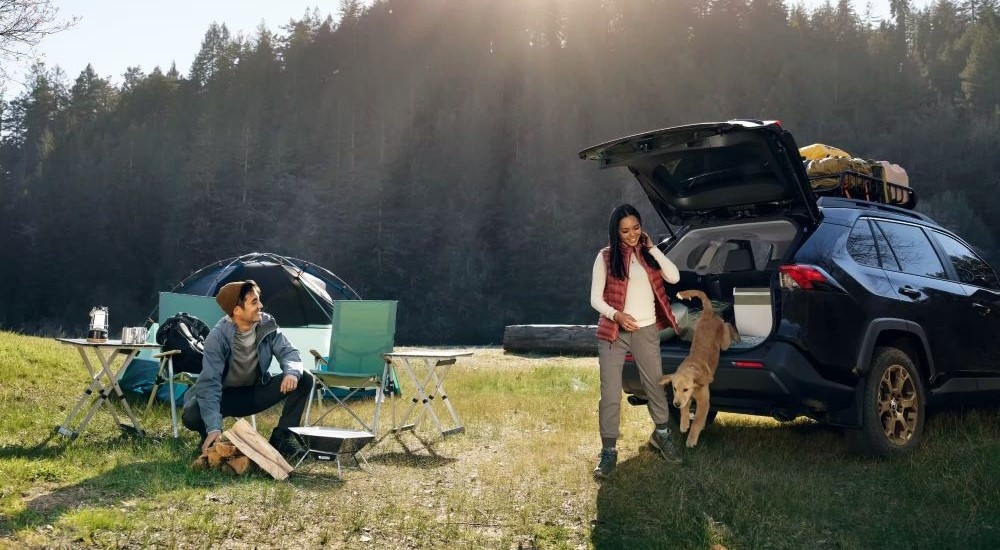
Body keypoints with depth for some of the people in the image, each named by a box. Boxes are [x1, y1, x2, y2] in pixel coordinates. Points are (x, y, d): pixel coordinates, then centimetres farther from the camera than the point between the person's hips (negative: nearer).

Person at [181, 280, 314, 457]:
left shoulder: (267, 324, -14)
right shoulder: (218, 337, -27)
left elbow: (288, 351, -11)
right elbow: (209, 383, -31)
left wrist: (292, 372, -38)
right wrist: (214, 428, -41)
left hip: (257, 391, 4)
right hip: (227, 396, -3)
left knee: (304, 379, -17)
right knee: (191, 417, -33)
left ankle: (281, 437, -6)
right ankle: (210, 439, 4)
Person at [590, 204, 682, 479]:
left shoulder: (648, 254, 7)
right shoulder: (606, 257, -2)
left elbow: (674, 277, -5)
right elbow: (596, 298, -4)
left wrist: (652, 248, -6)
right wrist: (616, 315, -21)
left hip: (646, 330, 3)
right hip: (613, 332, -2)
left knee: (655, 385, 13)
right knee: (610, 394, -4)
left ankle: (661, 435, 36)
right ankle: (609, 451, 6)